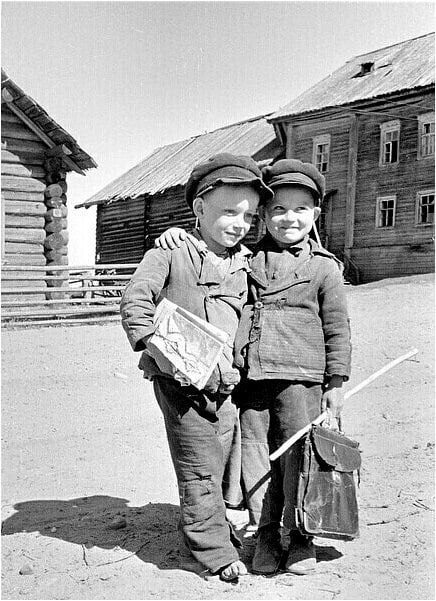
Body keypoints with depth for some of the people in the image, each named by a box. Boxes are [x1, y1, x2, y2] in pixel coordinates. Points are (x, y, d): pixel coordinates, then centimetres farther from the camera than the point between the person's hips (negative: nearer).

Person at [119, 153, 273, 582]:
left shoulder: (244, 264, 13)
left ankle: (197, 530, 34)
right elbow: (135, 299, -7)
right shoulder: (171, 254, -2)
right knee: (200, 468, 0)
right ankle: (215, 551, 14)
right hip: (179, 381, -5)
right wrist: (151, 341, -20)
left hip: (224, 384, 5)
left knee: (222, 464, 12)